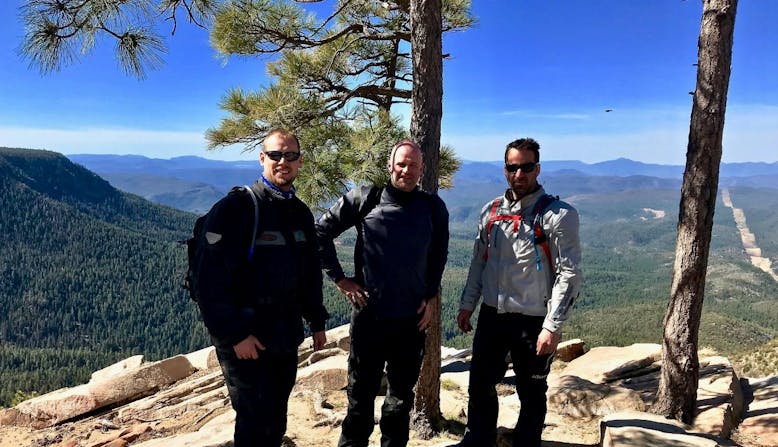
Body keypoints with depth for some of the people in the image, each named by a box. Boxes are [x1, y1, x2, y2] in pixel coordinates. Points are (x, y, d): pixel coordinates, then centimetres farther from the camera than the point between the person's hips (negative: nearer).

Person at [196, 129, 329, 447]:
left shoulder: (301, 213, 8)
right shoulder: (236, 208, -14)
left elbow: (310, 273, 17)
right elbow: (212, 280, -19)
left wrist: (317, 322, 15)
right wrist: (234, 334, -20)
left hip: (286, 337, 7)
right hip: (245, 339, -7)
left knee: (276, 420, 17)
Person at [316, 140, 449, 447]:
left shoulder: (433, 208, 1)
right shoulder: (366, 198, -7)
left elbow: (439, 255, 13)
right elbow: (322, 231, -1)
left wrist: (431, 296, 7)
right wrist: (338, 277, -4)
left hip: (412, 318, 2)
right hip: (369, 313, -2)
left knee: (402, 393, 16)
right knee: (361, 391, 11)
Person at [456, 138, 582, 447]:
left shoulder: (558, 214, -10)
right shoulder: (491, 211, 6)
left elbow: (569, 275, -13)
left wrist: (552, 327, -17)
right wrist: (467, 304, 11)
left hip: (532, 320, -5)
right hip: (491, 315, 5)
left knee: (531, 394, 11)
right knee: (480, 385, 15)